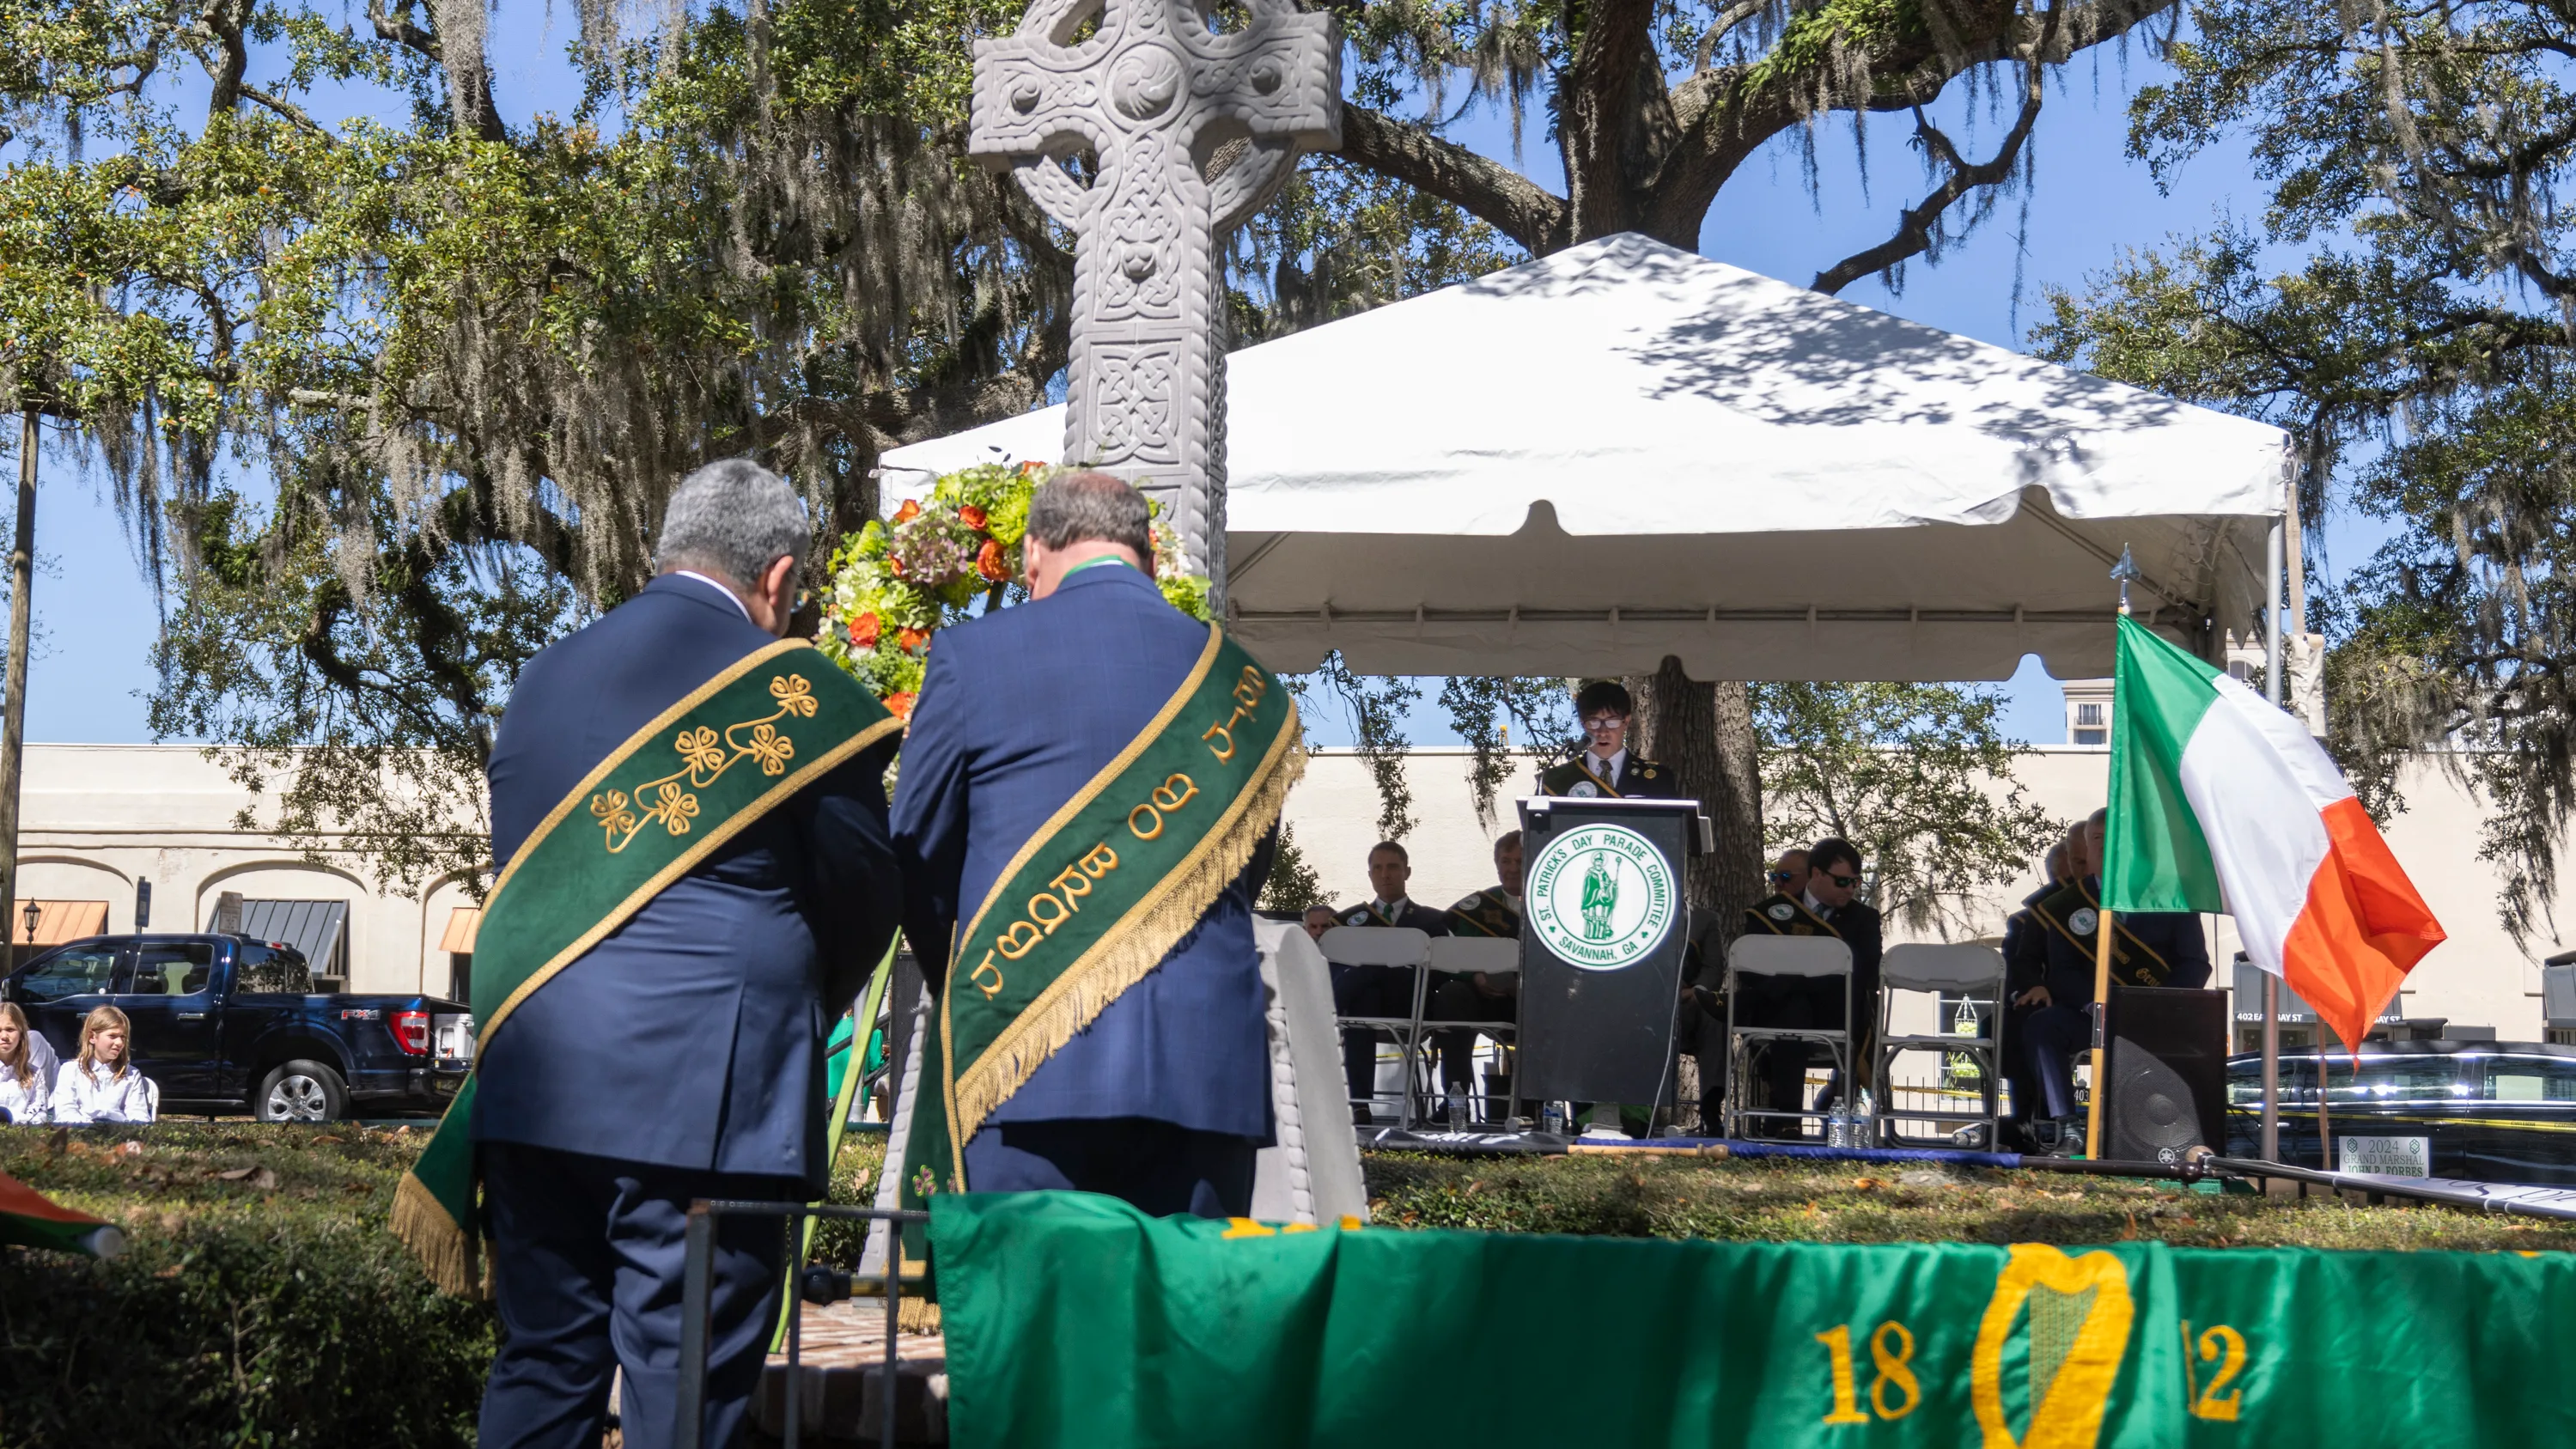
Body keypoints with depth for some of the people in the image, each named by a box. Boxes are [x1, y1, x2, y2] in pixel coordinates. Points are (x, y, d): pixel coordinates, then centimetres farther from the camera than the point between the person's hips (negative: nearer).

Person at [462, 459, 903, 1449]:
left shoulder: (545, 674, 11)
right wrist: (797, 1012, 19)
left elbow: (513, 872, 17)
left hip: (532, 1075, 6)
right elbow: (861, 899, 1)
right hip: (704, 1086, -6)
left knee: (540, 1368, 15)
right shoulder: (799, 691, -6)